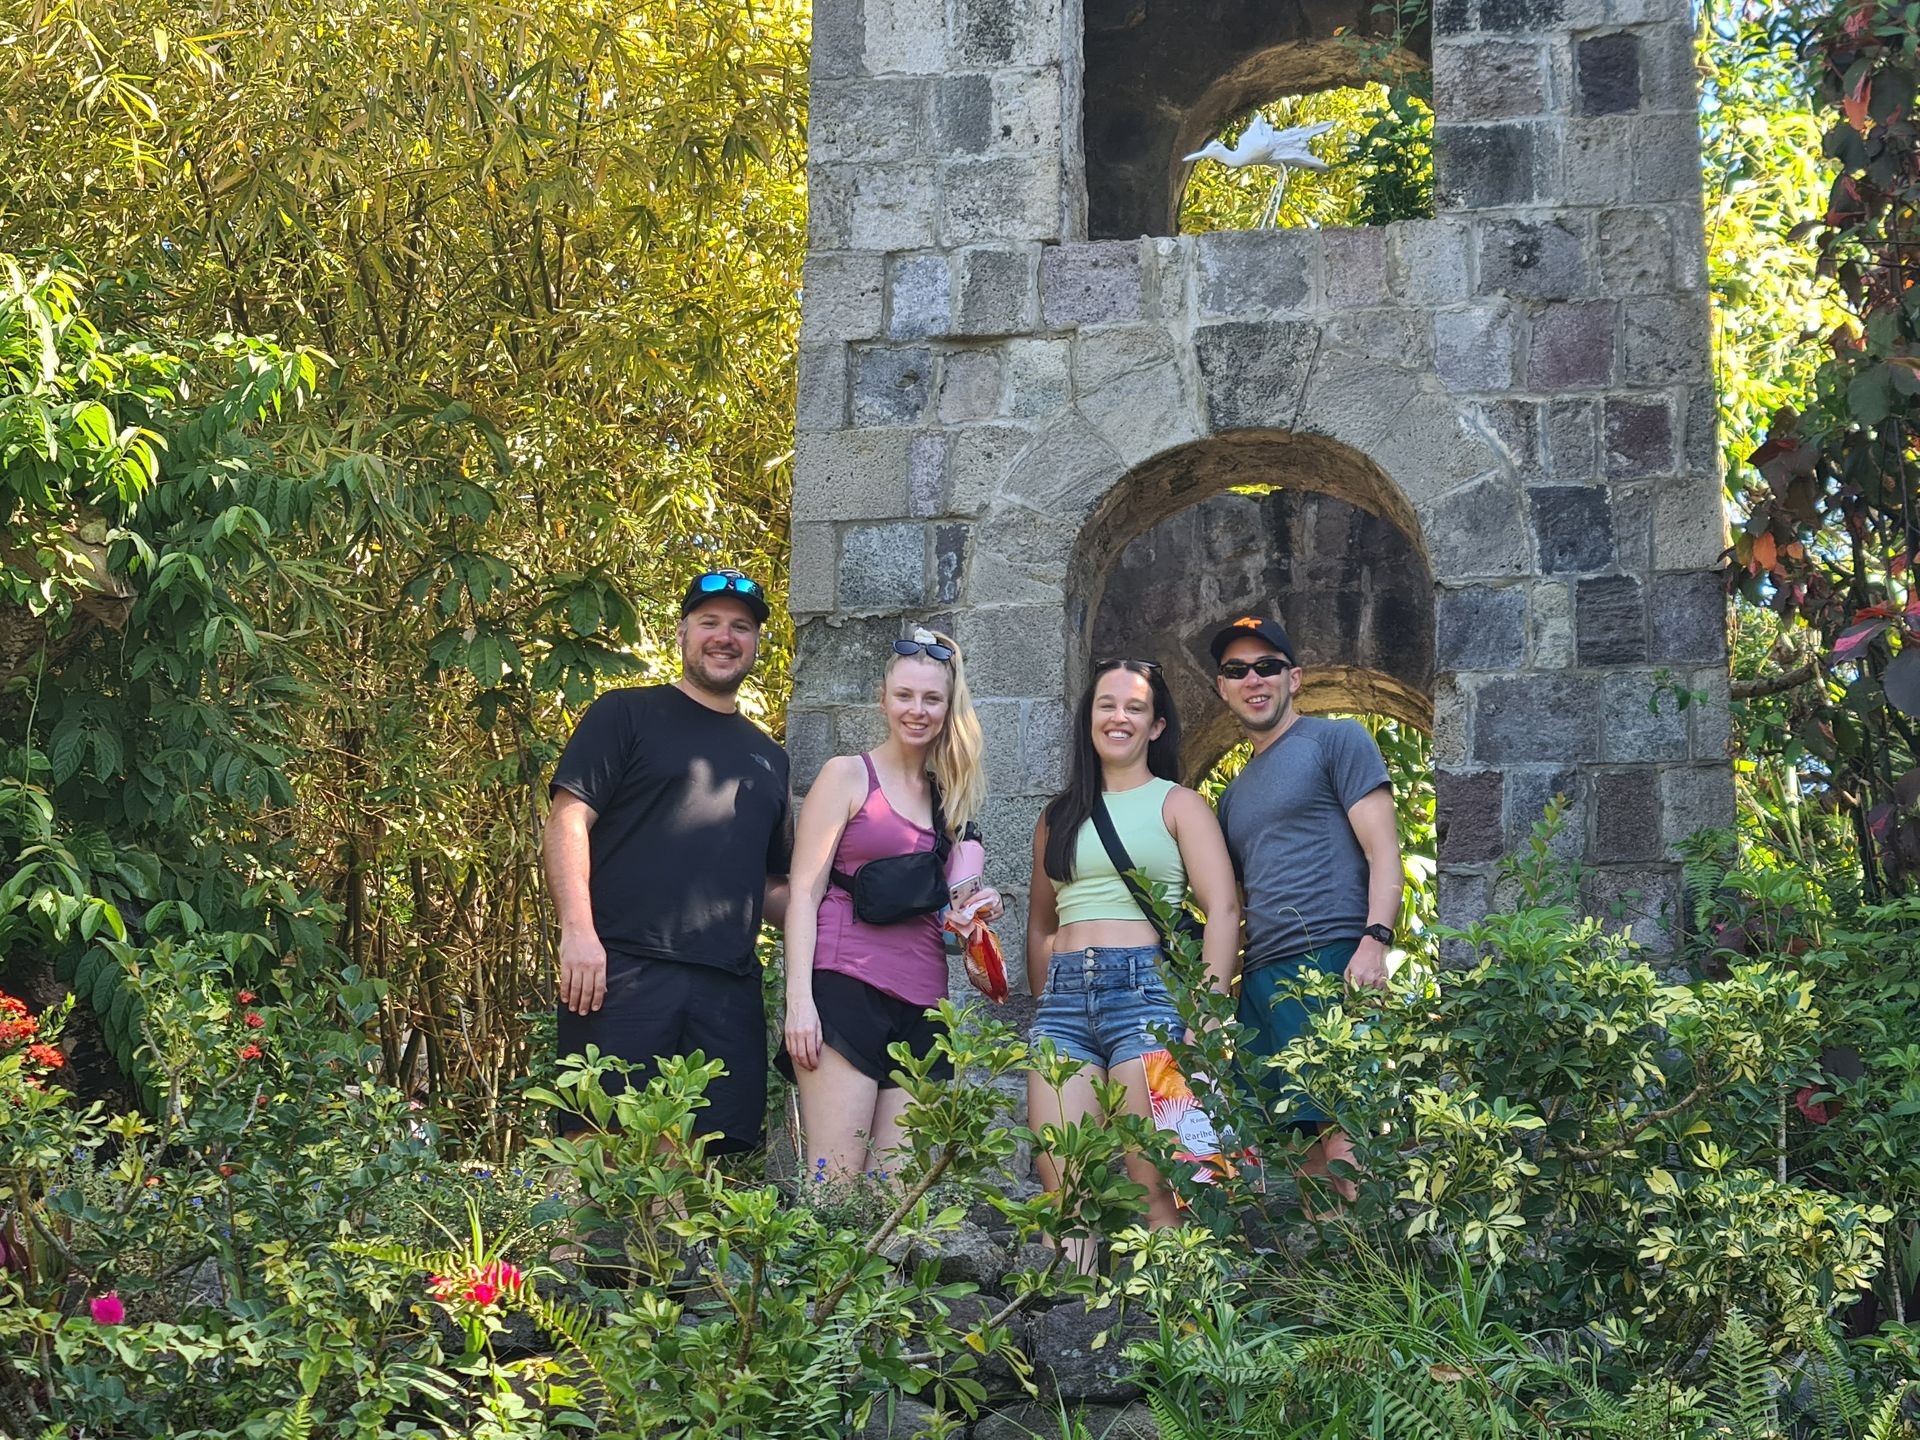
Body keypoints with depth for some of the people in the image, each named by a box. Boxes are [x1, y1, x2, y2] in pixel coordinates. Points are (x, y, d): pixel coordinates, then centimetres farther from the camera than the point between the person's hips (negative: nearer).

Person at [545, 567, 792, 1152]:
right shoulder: (627, 714, 8)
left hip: (728, 988, 5)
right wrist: (577, 930, -15)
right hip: (622, 972, -5)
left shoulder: (768, 758, 24)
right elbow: (568, 820, -2)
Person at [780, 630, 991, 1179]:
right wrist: (798, 999, -13)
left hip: (921, 1004, 6)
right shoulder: (848, 775, 4)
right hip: (846, 985, -6)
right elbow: (804, 892, -3)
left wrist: (975, 909, 4)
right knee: (835, 1181, -13)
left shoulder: (949, 797, 20)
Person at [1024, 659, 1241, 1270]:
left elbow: (1223, 910, -2)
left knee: (1155, 1188, -9)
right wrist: (1044, 1005, 13)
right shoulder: (1058, 817, 21)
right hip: (1063, 997, 4)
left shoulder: (1177, 805, 9)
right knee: (1062, 1192, -6)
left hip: (1146, 989, -4)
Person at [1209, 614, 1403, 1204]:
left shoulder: (1336, 740, 7)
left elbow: (1383, 850, -3)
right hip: (1259, 979, 7)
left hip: (1331, 958, -7)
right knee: (1305, 1150, 1)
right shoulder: (1236, 794, 28)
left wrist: (1375, 941, -17)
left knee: (1341, 1136, -16)